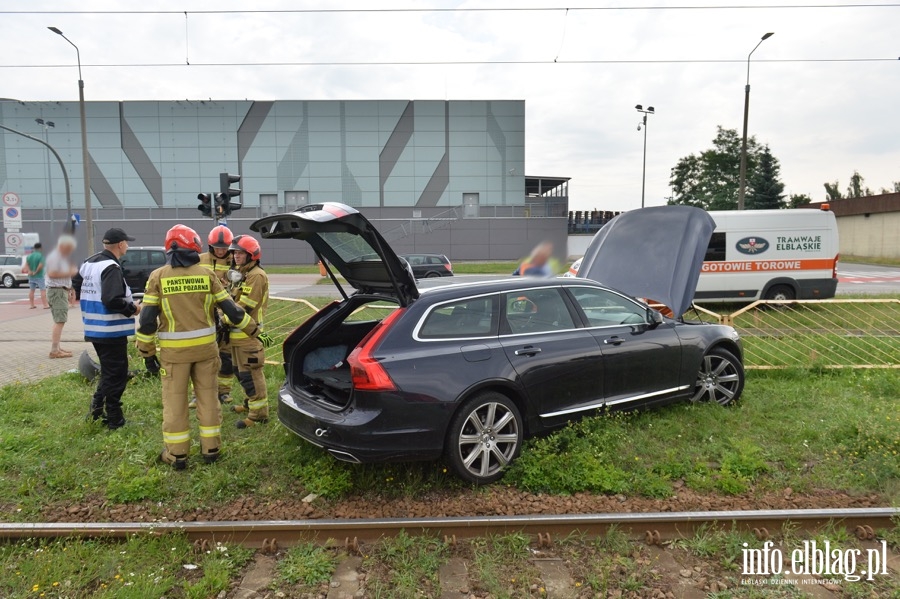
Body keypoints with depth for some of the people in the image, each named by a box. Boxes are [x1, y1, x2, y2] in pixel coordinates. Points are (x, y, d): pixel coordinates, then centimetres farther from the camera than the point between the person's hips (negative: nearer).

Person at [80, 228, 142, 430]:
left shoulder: (89, 263, 11)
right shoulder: (111, 267, -19)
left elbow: (84, 290, 20)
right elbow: (112, 300, -29)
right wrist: (133, 308, -12)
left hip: (94, 328, 9)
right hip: (111, 331, -9)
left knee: (108, 371, 23)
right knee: (116, 374, 1)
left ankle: (97, 410, 26)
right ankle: (114, 420, 8)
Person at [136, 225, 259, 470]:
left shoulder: (158, 276, -4)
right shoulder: (206, 274, -1)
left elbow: (147, 318, -5)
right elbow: (230, 307, 1)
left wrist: (147, 352, 4)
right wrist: (253, 330, 12)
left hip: (174, 350, -1)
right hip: (205, 347, 2)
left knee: (175, 401, 10)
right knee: (208, 397, 13)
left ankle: (176, 454, 18)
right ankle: (210, 449, 21)